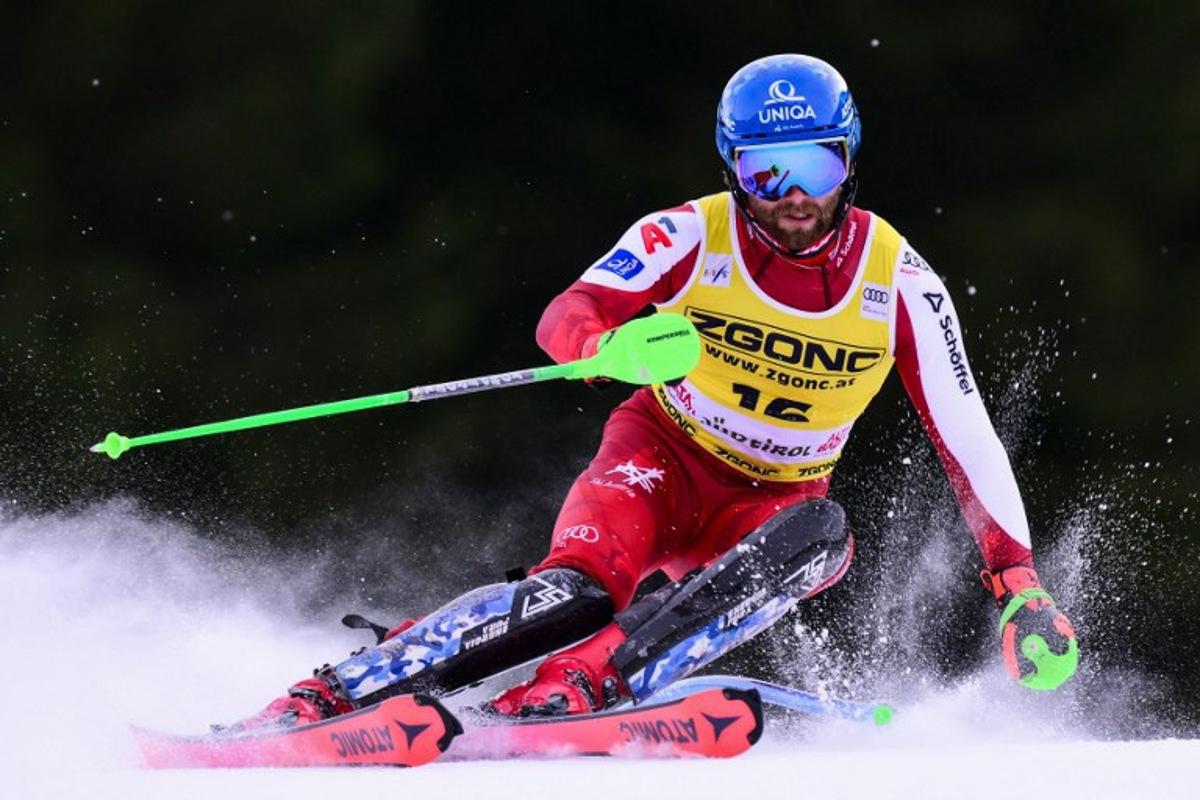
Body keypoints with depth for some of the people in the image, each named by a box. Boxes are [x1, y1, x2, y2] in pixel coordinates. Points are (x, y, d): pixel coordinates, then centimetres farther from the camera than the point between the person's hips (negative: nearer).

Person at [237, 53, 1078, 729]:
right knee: (578, 591, -32)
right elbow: (566, 317, -26)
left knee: (820, 533, -34)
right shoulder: (690, 236, -14)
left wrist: (1020, 582, -15)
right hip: (660, 459, -2)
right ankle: (323, 697, -33)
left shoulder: (898, 281, -10)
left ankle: (580, 684, -45)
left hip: (769, 505, 2)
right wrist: (614, 344, -51)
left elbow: (968, 439, -8)